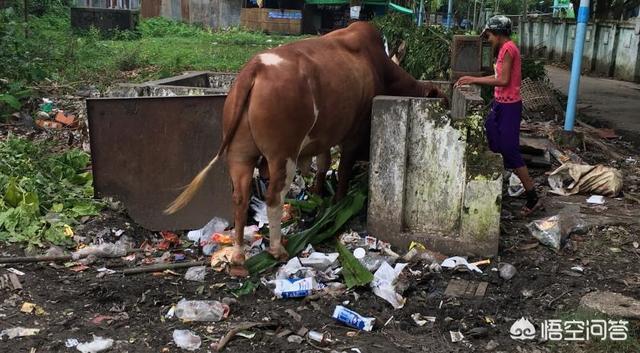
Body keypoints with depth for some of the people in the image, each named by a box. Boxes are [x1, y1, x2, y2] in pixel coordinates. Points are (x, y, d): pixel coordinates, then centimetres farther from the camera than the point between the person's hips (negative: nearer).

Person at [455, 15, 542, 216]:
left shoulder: (508, 48, -16)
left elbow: (503, 80, -21)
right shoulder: (505, 48, 13)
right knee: (490, 145, 15)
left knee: (510, 151, -7)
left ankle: (533, 198, 0)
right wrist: (473, 80, 10)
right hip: (501, 104, 10)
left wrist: (474, 80, -15)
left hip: (508, 106, -10)